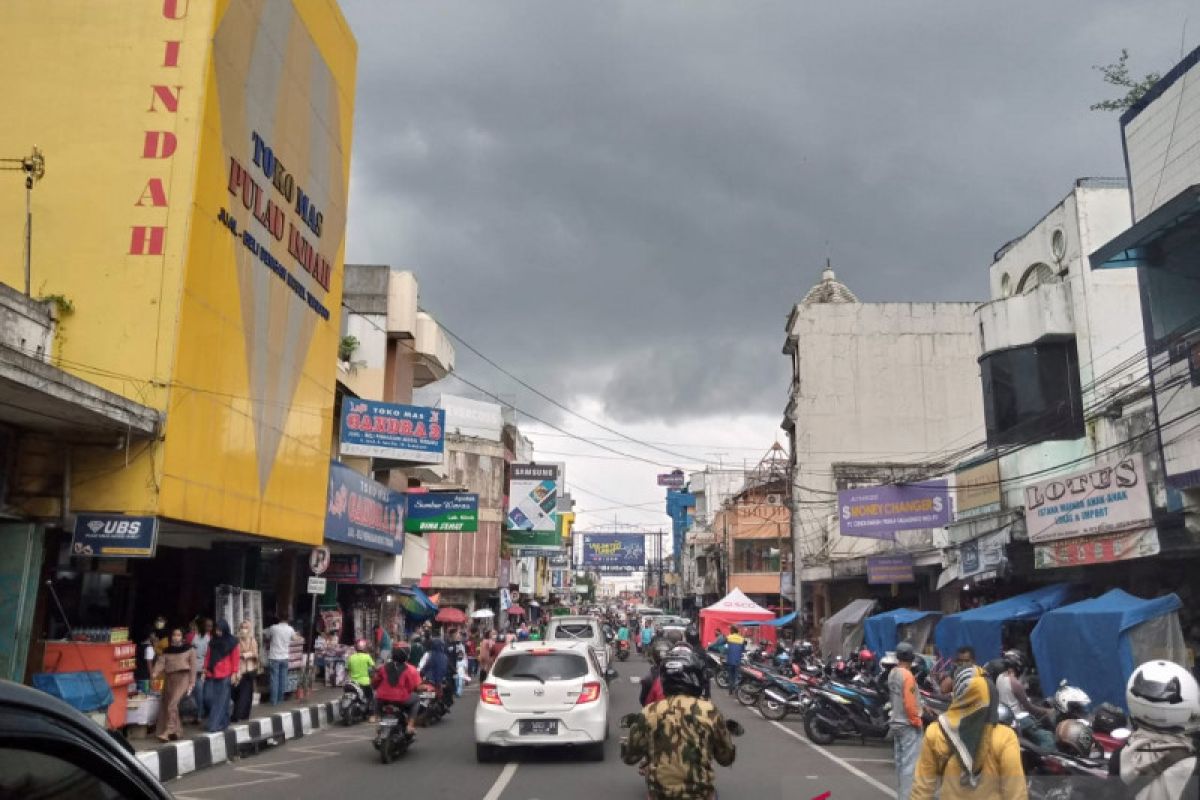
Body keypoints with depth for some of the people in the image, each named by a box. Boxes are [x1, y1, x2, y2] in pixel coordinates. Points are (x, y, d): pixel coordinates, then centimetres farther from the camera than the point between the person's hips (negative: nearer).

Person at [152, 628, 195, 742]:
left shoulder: (189, 649, 4)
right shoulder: (167, 651, 13)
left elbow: (193, 667, 2)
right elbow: (161, 663, -1)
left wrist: (192, 683, -4)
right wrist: (155, 673, -21)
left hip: (183, 677, -5)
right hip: (169, 678, 5)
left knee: (172, 704, -18)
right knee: (165, 705, 4)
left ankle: (168, 731, -18)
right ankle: (175, 731, 13)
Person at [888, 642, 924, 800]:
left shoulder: (892, 673, 8)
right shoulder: (907, 675, -19)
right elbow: (909, 703, -21)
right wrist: (917, 722, -11)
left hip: (896, 722, 9)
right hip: (908, 724, -9)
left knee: (901, 761, 15)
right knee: (910, 763, -7)